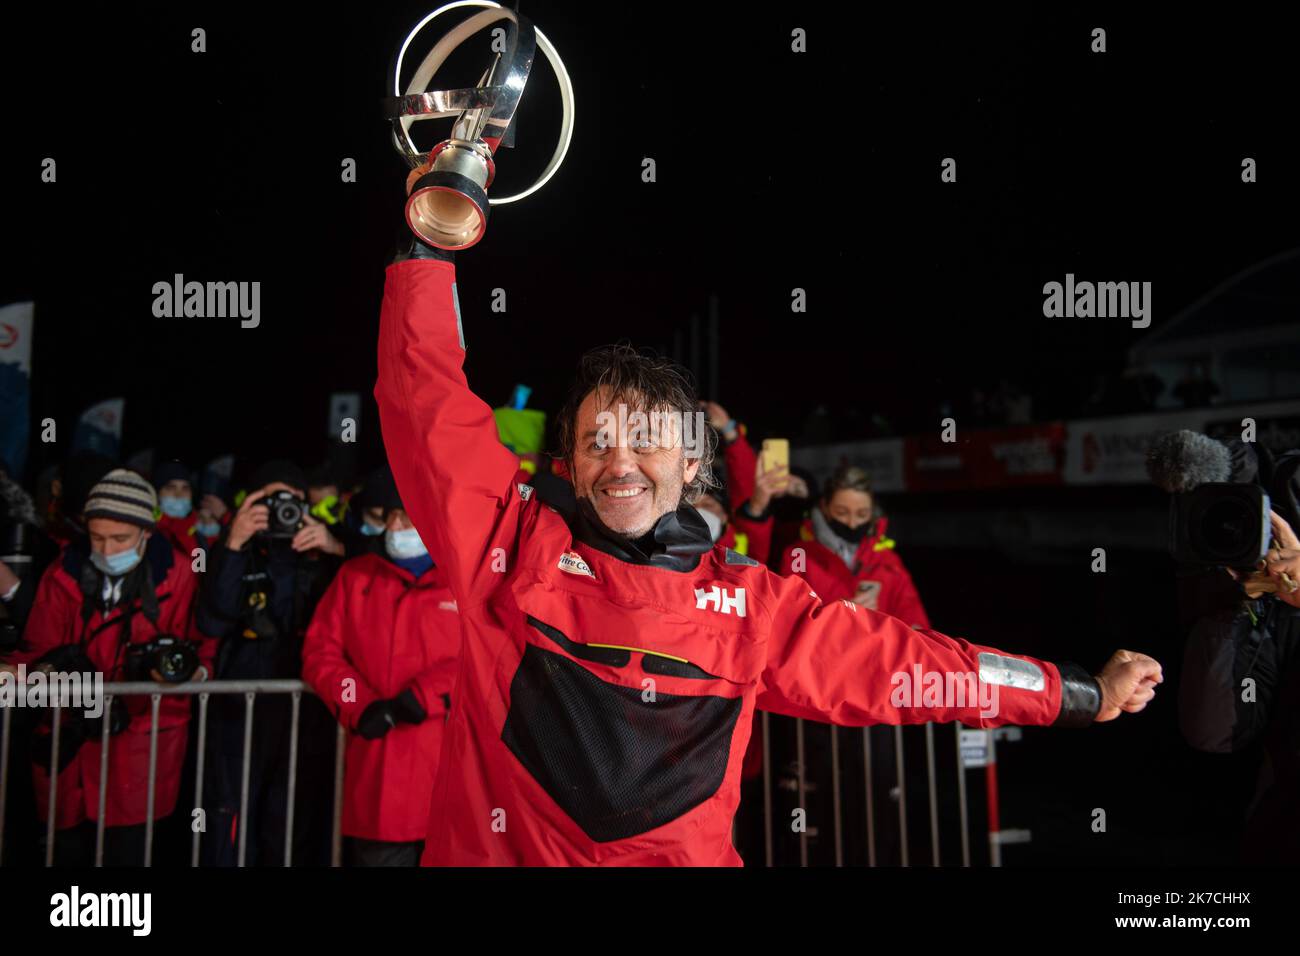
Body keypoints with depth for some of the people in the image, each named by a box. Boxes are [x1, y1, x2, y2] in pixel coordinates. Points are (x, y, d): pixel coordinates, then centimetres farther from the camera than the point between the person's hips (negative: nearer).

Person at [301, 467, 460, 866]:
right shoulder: (355, 575, 14)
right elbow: (320, 651, 9)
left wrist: (415, 700, -16)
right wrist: (362, 708, -6)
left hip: (453, 765, -2)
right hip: (377, 771, 3)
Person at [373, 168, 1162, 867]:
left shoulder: (748, 602, 3)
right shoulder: (513, 544, -1)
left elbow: (894, 661, 7)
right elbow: (429, 402, -4)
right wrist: (431, 246, -8)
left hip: (688, 851, 2)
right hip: (498, 848, -1)